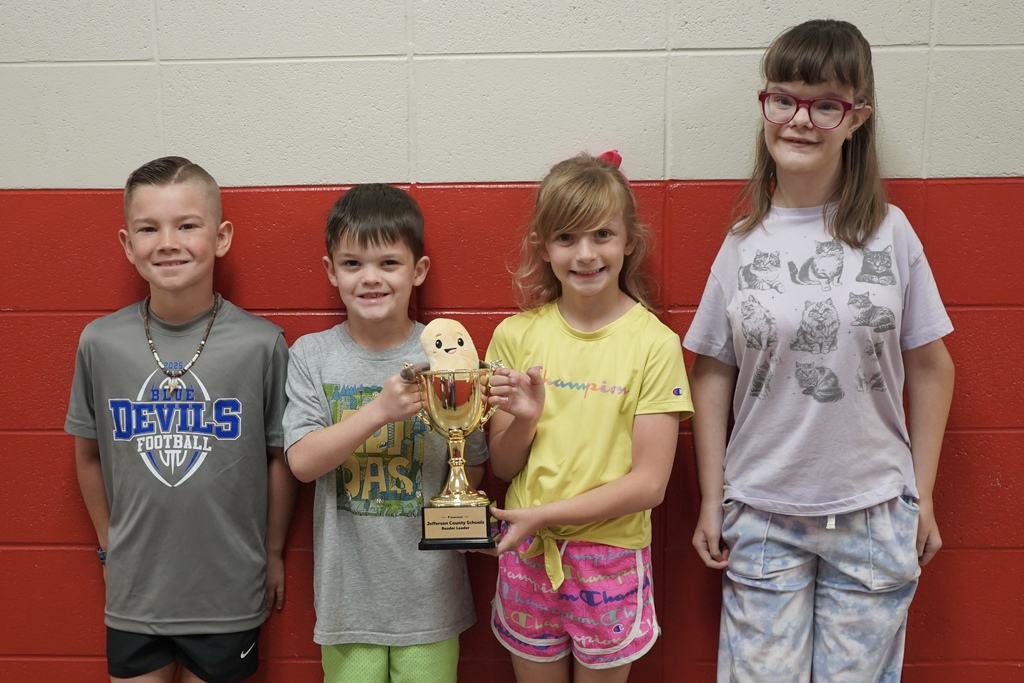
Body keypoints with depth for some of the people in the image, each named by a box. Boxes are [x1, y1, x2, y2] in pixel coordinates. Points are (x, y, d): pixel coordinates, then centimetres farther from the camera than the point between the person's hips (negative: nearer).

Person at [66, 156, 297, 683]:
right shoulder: (100, 342, -7)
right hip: (133, 588, 2)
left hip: (228, 592, -1)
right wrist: (109, 546, 10)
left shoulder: (262, 343, -13)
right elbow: (88, 454, 6)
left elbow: (280, 457, -3)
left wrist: (273, 553, 3)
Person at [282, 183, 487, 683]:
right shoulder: (311, 355, -4)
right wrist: (378, 410, -24)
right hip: (348, 588, 1)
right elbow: (302, 461, -13)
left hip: (429, 587, 0)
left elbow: (471, 474, 0)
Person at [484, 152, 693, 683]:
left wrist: (544, 514, -18)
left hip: (610, 556, -2)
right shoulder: (515, 335, -4)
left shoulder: (655, 343, -12)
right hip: (526, 552, 2)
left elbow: (649, 483, -13)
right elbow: (502, 467, 1)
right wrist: (525, 419, -19)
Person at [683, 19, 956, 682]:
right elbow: (712, 375, 1)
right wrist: (711, 502, 2)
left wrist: (922, 497, 4)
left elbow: (929, 367, 2)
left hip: (873, 515, 0)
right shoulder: (744, 244, -3)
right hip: (762, 516, 0)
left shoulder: (891, 233, -4)